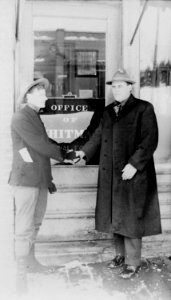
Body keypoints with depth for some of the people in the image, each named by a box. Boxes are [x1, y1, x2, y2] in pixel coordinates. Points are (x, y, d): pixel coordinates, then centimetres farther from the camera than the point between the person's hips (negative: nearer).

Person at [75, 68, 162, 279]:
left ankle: (133, 263, 16)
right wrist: (84, 152, 2)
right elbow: (98, 135, 16)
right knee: (115, 216, 14)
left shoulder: (143, 109, -7)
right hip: (110, 174, 6)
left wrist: (134, 164, -20)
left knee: (131, 218, 1)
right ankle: (121, 255, 31)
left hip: (133, 174, -6)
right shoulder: (108, 111, 13)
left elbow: (150, 140, -13)